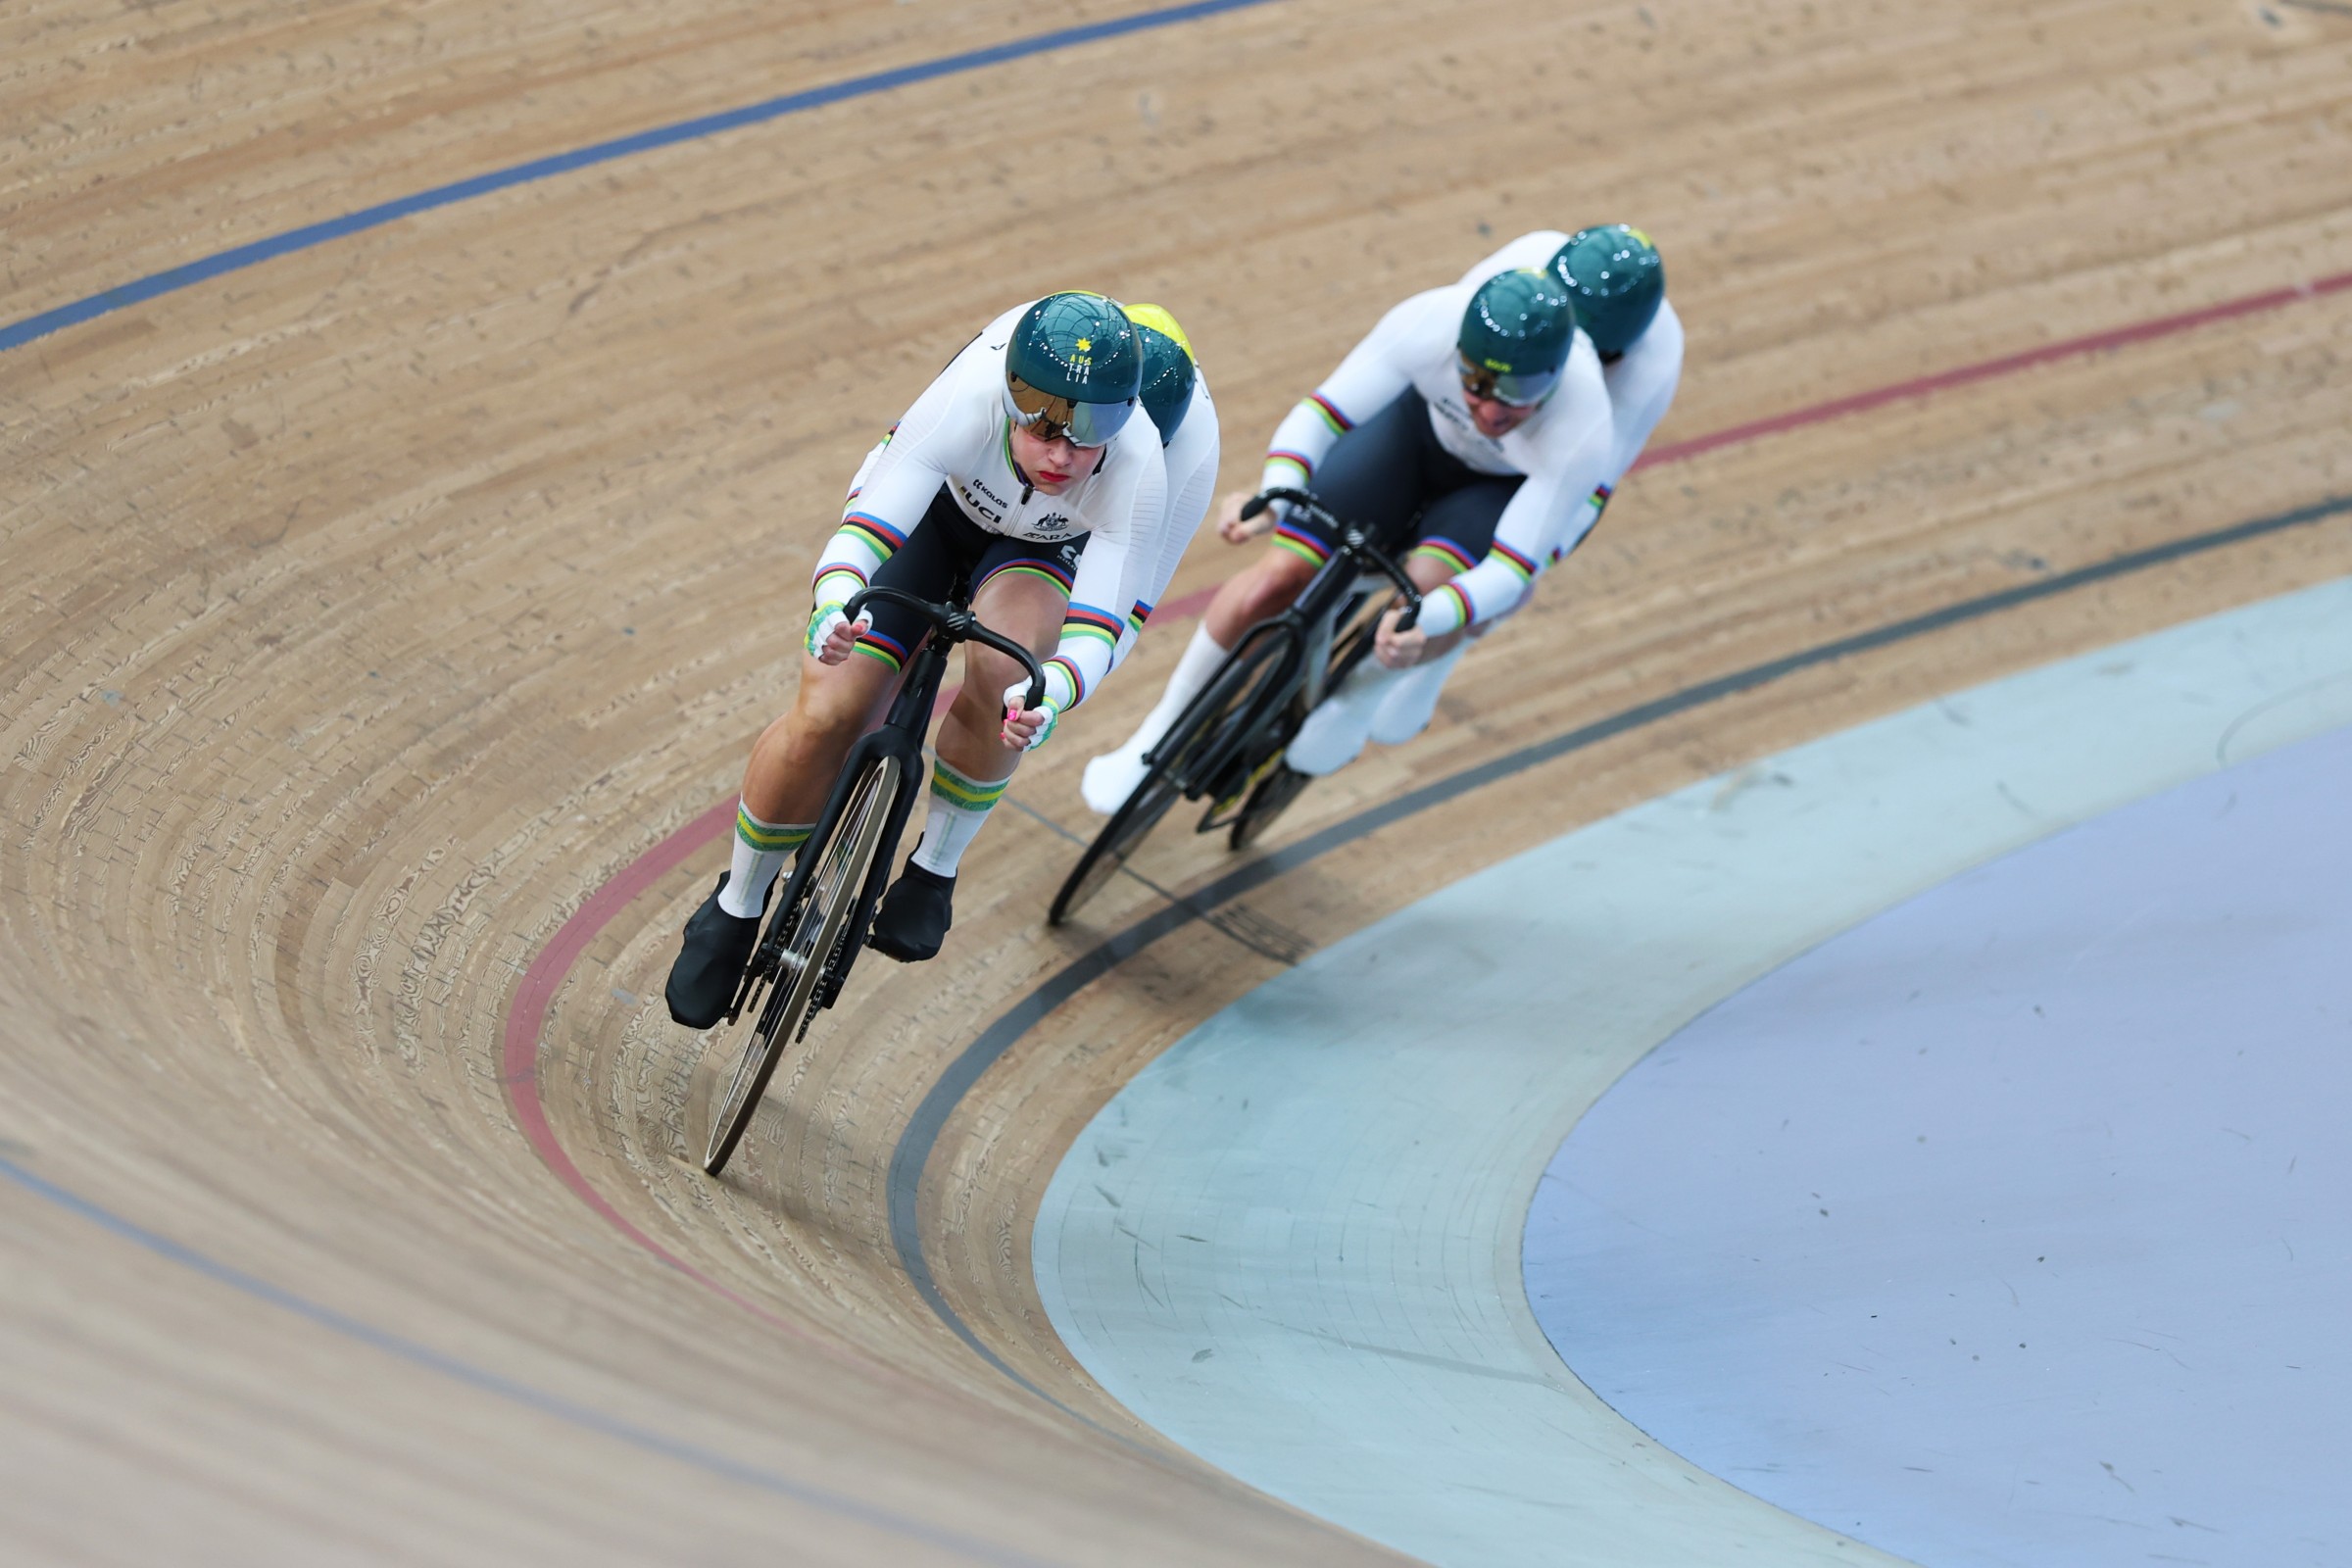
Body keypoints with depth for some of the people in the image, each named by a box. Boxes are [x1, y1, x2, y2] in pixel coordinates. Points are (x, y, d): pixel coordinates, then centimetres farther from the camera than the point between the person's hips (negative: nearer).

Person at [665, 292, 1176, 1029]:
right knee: (827, 718, -15)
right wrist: (835, 611, -65)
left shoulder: (1136, 469, -38)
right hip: (926, 509, 0)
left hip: (1037, 551, 0)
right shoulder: (971, 400, -41)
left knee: (1001, 670, -32)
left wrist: (1050, 693, -61)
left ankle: (936, 865, -6)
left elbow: (1096, 634, -39)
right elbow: (860, 534, -44)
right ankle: (736, 908, 12)